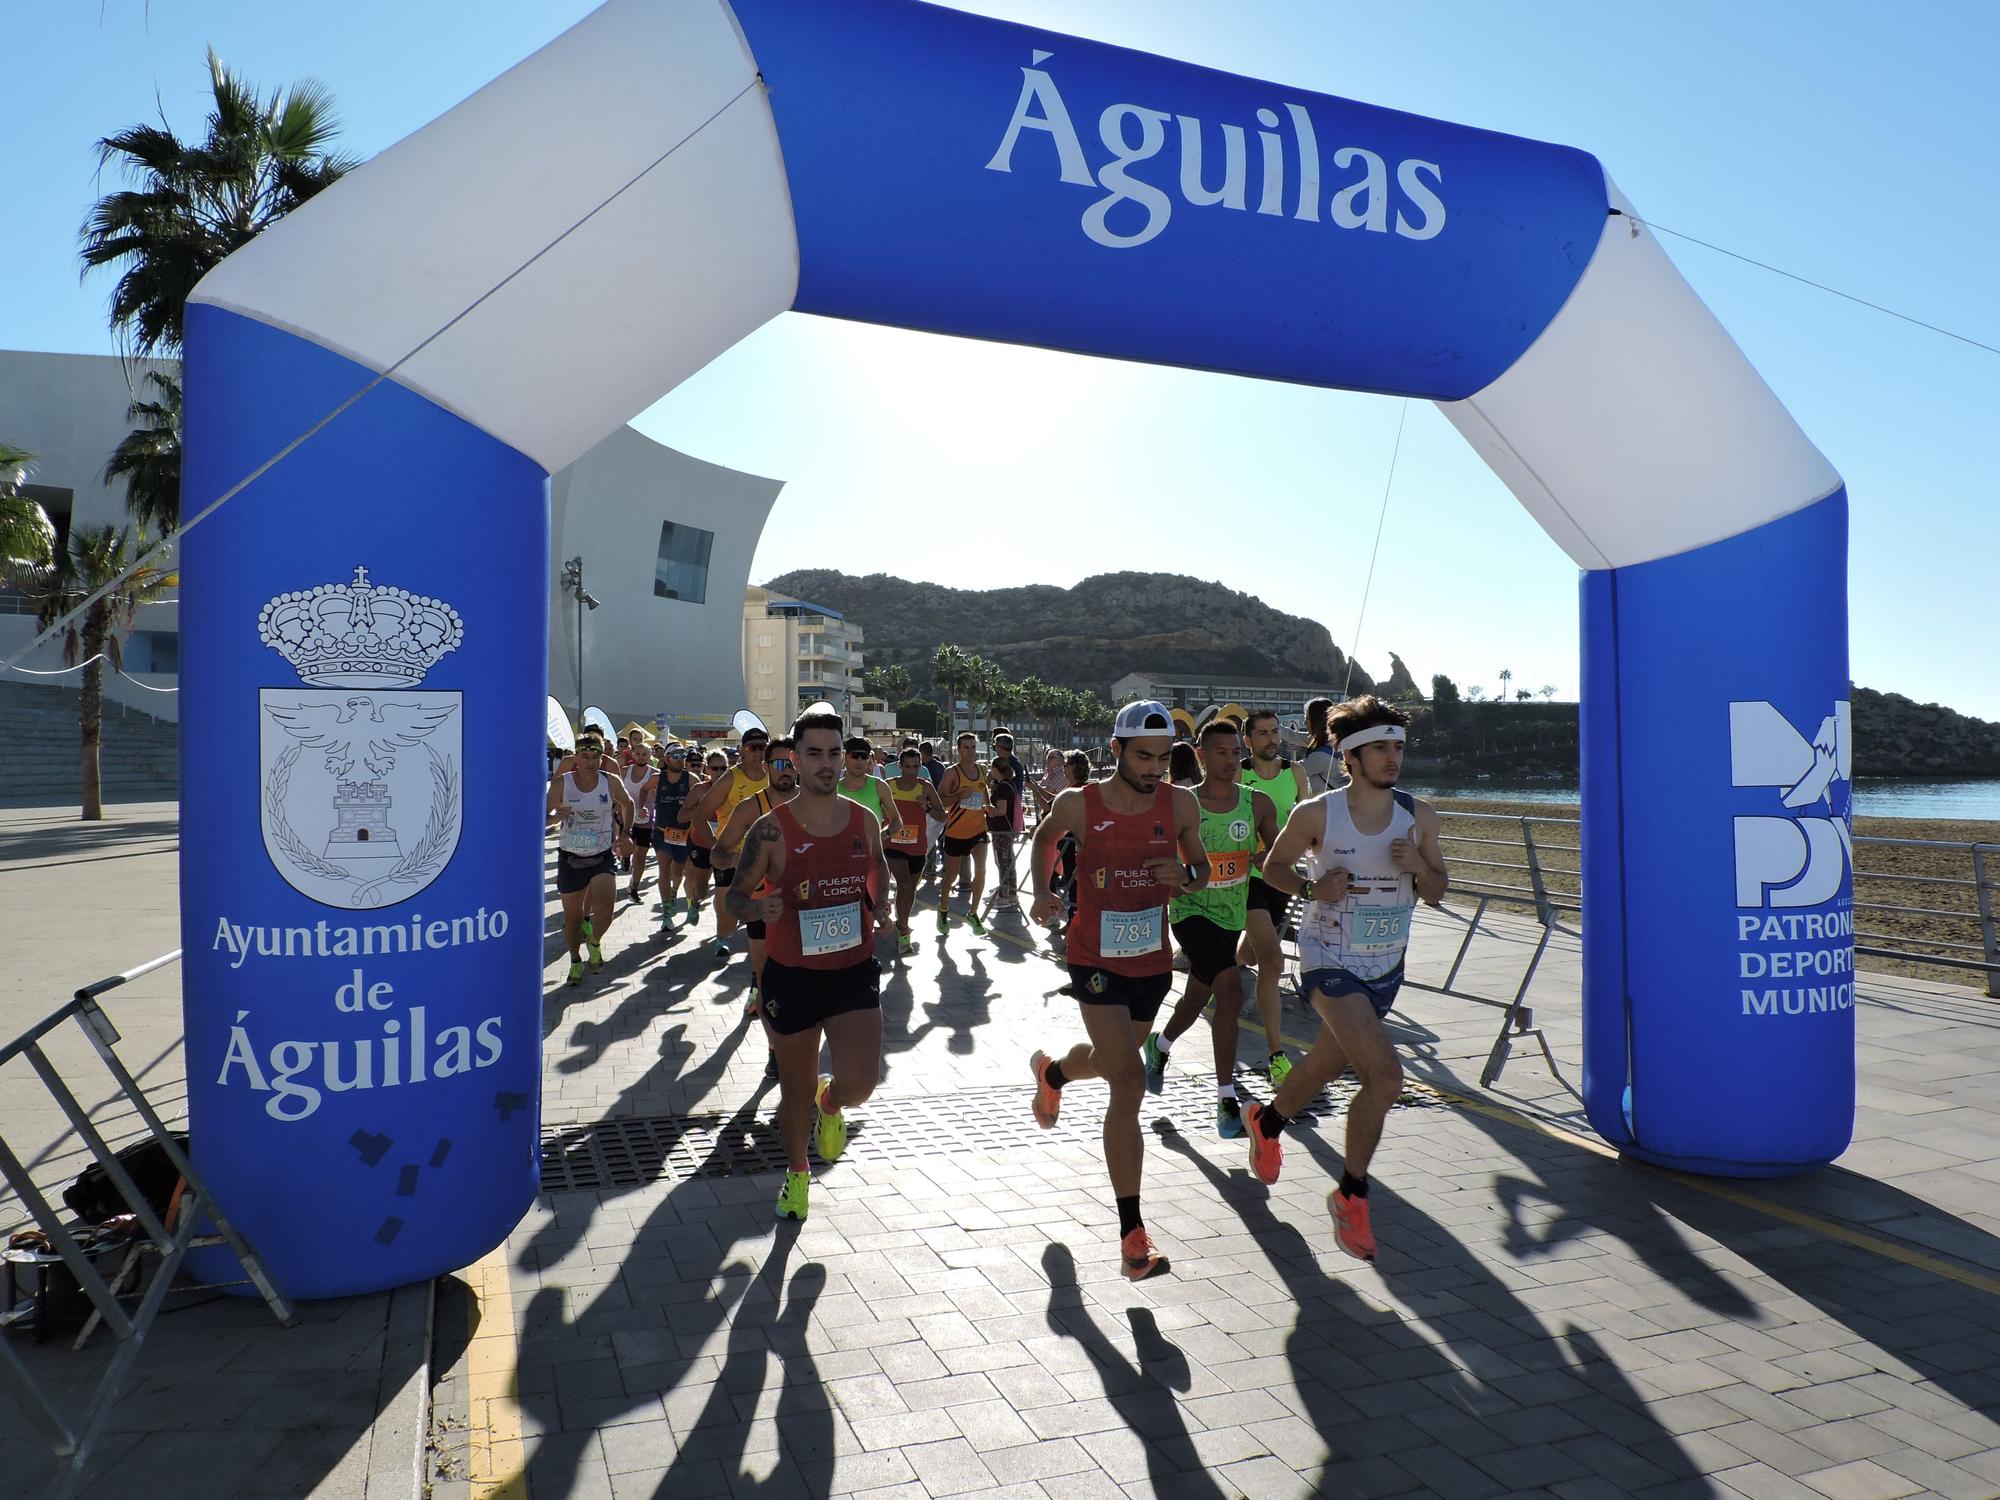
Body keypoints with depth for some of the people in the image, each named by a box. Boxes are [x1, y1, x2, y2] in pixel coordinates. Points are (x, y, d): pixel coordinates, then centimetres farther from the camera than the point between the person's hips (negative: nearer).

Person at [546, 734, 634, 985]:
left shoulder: (611, 782, -5)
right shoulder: (562, 784, -9)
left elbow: (627, 804, 15)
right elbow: (543, 818, -5)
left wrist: (624, 833, 9)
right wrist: (556, 816, -27)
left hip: (602, 857, 0)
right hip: (570, 858, 0)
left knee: (604, 909, -18)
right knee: (573, 915, 7)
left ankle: (594, 941, 15)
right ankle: (575, 961, 30)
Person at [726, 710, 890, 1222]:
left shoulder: (865, 823, -1)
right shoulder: (772, 829, -11)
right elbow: (734, 895, -3)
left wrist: (879, 911, 3)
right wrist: (758, 908, -24)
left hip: (854, 972, 1)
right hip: (791, 976, -1)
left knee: (859, 1082, -16)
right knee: (795, 1090, 14)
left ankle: (830, 1104, 22)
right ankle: (797, 1172, 43)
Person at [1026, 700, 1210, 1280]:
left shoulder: (1180, 804, -8)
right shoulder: (1079, 804, -13)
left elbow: (1202, 868, 6)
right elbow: (1044, 837, 9)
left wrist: (1186, 875, -17)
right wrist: (1042, 889, -6)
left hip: (1153, 962, 4)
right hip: (1096, 963, -4)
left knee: (1109, 1060, 26)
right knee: (1128, 1081, -17)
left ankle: (1051, 1072, 64)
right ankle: (1132, 1235, -10)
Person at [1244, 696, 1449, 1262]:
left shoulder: (1419, 816, -2)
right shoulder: (1316, 814, -13)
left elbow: (1437, 892, 6)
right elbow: (1273, 866, 2)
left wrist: (1419, 868, -17)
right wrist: (1312, 887, -18)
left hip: (1385, 967, 5)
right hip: (1329, 961, -5)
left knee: (1325, 1066, 21)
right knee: (1385, 1076, -20)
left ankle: (1267, 1121, 53)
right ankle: (1351, 1196, 1)